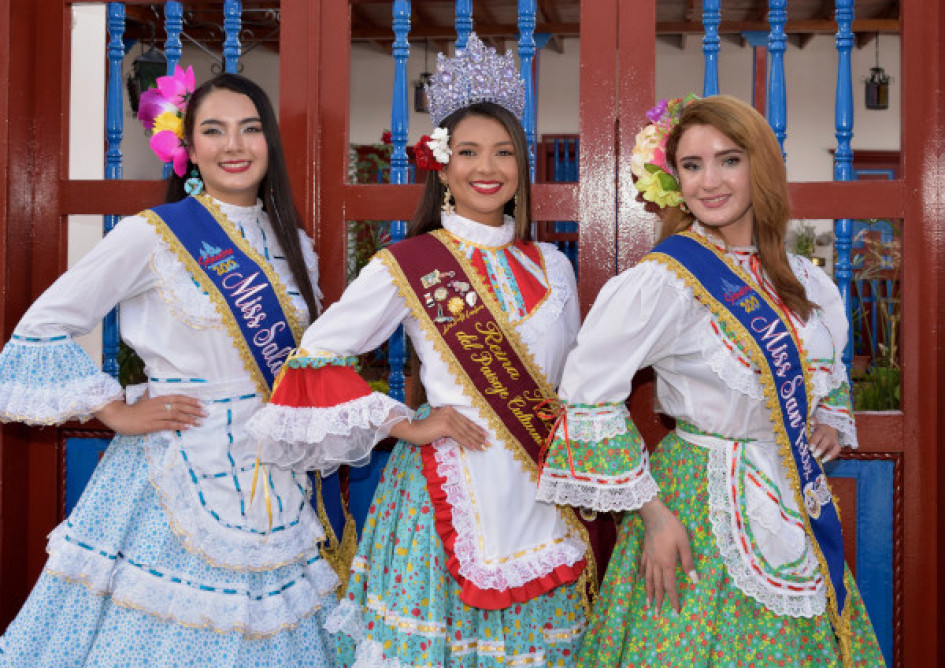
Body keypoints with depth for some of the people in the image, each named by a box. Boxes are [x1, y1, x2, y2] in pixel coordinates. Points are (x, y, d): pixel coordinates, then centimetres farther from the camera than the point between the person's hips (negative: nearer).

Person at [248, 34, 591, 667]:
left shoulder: (552, 266, 8)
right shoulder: (405, 265, -5)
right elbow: (316, 358, -6)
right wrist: (405, 425, -10)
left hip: (540, 491, 4)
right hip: (448, 488, -4)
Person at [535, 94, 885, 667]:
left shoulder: (798, 277, 5)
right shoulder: (668, 279, -17)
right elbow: (589, 390, -18)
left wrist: (831, 420, 6)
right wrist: (650, 510, -16)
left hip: (796, 506, 7)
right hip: (705, 511, -6)